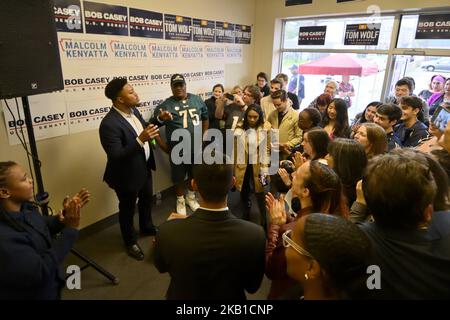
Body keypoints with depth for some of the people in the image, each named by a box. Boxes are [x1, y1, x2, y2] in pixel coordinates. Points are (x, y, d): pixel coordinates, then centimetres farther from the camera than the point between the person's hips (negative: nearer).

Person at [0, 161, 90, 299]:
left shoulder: (24, 206, -11)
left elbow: (43, 228, 8)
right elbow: (40, 272, -29)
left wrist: (66, 214, -10)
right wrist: (71, 229, -30)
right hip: (33, 294, -7)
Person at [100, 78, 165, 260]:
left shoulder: (133, 110, -4)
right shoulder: (109, 124, -31)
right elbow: (115, 156, -32)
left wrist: (159, 119, -2)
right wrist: (140, 140, -41)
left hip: (144, 168, 8)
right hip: (127, 174, -8)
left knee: (147, 199, 27)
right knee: (127, 209, 14)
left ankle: (147, 227, 54)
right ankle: (130, 242, 38)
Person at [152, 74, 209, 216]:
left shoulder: (197, 100, 2)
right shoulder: (166, 105, -9)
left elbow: (205, 118, 12)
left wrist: (203, 138, 7)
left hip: (197, 148, 3)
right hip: (178, 150, -3)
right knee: (178, 177, 12)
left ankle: (191, 197, 44)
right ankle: (180, 201, 37)